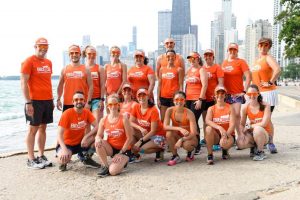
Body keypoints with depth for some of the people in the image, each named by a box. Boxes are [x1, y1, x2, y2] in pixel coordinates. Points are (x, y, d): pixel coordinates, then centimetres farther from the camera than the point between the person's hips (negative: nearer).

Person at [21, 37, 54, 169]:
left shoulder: (48, 62, 14)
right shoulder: (29, 61, -6)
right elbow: (23, 83, -11)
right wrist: (28, 102, -16)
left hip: (47, 100, 7)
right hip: (35, 101, -6)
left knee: (43, 128, 11)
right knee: (33, 129, -1)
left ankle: (41, 156, 19)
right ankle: (31, 160, 6)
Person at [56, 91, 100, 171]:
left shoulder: (87, 112, -7)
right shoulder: (67, 113, -19)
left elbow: (96, 127, -13)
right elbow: (60, 134, -24)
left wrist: (86, 137, -29)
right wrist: (64, 150, -38)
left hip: (80, 143, 4)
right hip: (67, 144, -4)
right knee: (64, 158, -37)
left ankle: (85, 157, 2)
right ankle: (63, 163, 4)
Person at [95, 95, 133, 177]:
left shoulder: (124, 119, -12)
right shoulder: (103, 120, -1)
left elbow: (129, 138, -12)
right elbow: (98, 135, 0)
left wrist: (121, 153, -16)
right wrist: (98, 139, -26)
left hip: (123, 149, -4)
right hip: (110, 148, 4)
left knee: (113, 171, -25)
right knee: (98, 142, -27)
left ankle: (123, 161, 11)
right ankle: (105, 166, -10)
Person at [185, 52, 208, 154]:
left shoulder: (201, 70, 0)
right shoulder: (189, 70, 19)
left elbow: (204, 85, -9)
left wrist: (200, 99, -15)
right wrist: (184, 98, 16)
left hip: (197, 99, -6)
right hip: (188, 99, 6)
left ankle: (197, 146, -5)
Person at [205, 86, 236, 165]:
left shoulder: (230, 108, -1)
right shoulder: (211, 109, 2)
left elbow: (232, 124, -11)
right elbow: (207, 121, -18)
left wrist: (225, 135, -29)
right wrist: (219, 127, -35)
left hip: (228, 135, -1)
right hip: (216, 135, 1)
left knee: (225, 143, -36)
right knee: (209, 128, -31)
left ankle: (225, 150, 6)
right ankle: (209, 155, -18)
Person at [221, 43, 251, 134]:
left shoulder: (241, 61, -1)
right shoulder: (224, 62, 13)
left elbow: (248, 76, -8)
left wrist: (244, 91, -12)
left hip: (237, 94, -5)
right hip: (225, 93, 5)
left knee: (236, 114, -13)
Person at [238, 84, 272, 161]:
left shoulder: (265, 106, -12)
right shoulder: (245, 107, -3)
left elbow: (264, 123, -20)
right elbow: (241, 124, -1)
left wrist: (249, 127, -14)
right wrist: (241, 133, -21)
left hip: (265, 134, -3)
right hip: (253, 133, 3)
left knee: (257, 129, -38)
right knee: (240, 143, -28)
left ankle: (260, 152, -12)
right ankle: (254, 146, 9)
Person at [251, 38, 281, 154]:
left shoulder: (268, 58, -8)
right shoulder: (257, 60, 16)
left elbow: (277, 70, -27)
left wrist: (271, 82, -20)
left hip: (268, 93, -7)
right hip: (257, 93, 7)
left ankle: (271, 143, 5)